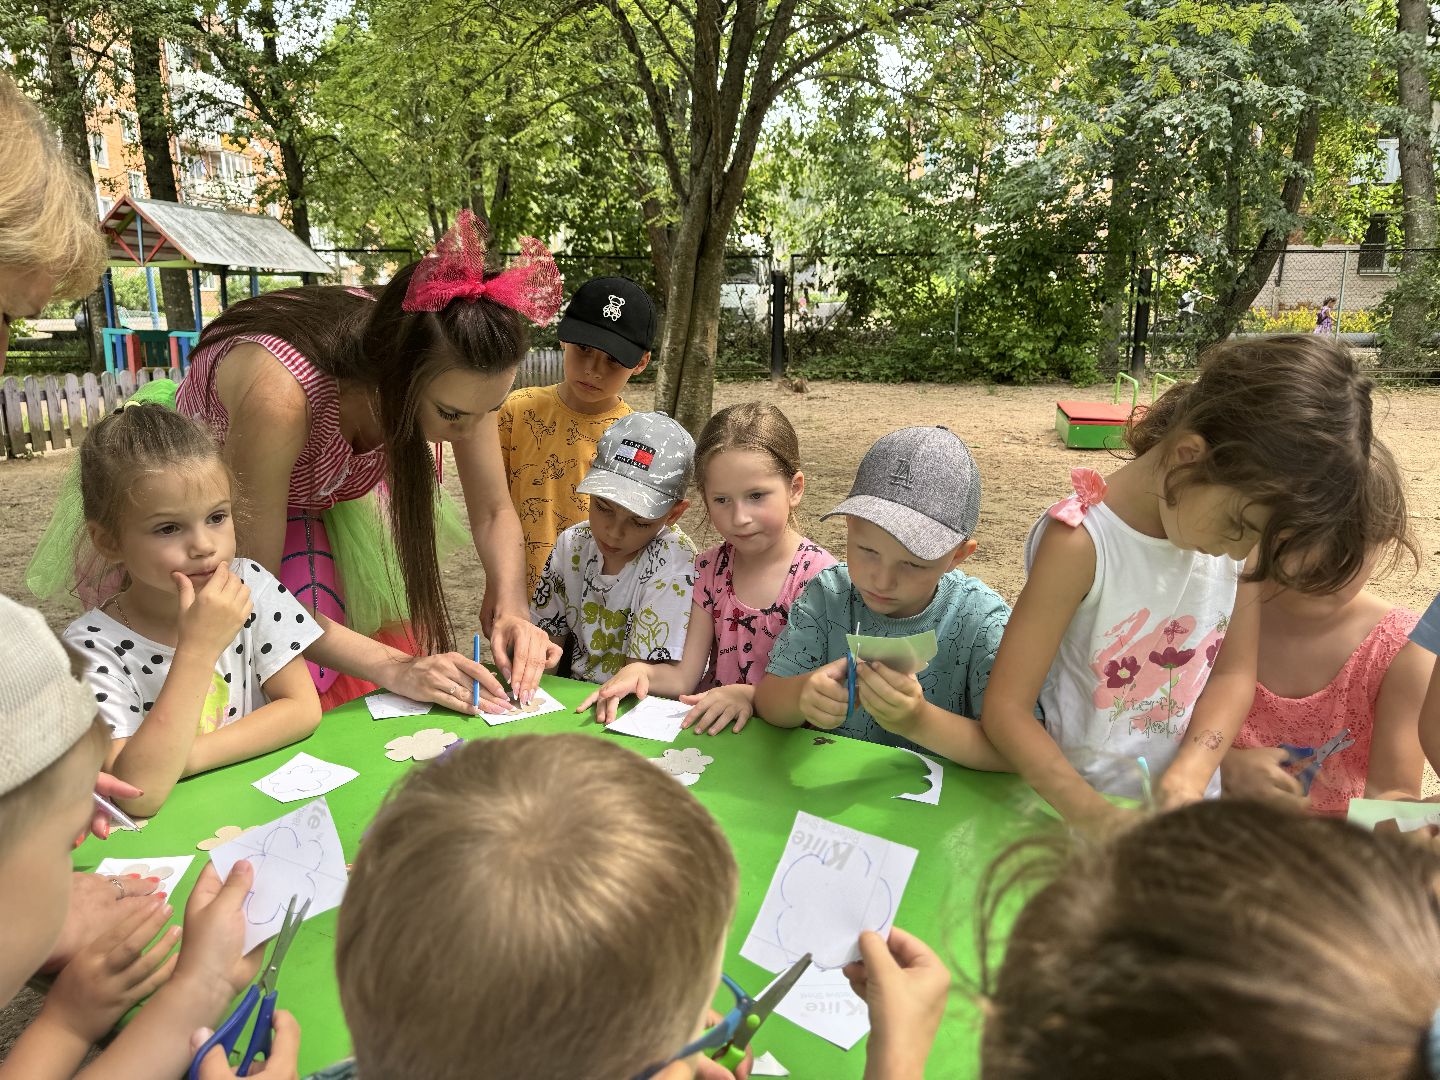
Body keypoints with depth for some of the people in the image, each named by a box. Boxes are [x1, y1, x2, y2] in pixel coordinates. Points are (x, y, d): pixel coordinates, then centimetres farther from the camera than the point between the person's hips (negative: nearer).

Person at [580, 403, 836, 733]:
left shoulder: (818, 575, -10)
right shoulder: (709, 569, 6)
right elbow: (685, 676, 2)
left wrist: (750, 694, -28)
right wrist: (641, 672, -18)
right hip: (708, 727, 4)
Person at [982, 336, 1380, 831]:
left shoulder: (1238, 518, -5)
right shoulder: (1081, 543, -21)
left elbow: (1234, 672, 3)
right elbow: (1006, 707, -17)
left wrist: (1189, 773, -12)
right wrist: (1094, 814, -26)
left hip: (1189, 805, 4)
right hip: (1077, 806, -3)